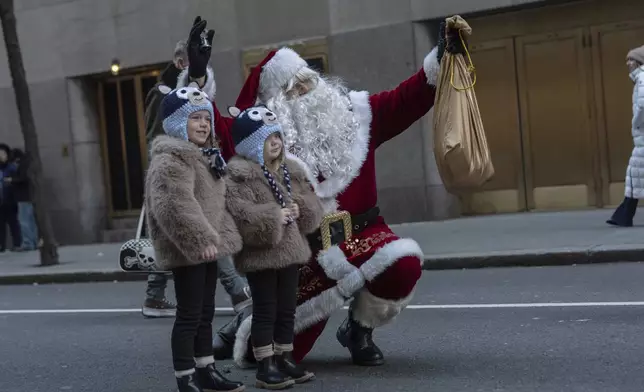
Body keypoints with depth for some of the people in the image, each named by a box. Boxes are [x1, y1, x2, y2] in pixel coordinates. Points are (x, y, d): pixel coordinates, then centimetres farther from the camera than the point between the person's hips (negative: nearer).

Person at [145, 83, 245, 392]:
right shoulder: (170, 159, -16)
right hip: (187, 248, -10)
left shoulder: (205, 157, 18)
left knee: (205, 312, 16)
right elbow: (175, 206, -27)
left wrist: (224, 236, 16)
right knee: (189, 315, -5)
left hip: (205, 245, 10)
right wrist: (200, 240, -29)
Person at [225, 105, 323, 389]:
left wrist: (300, 210, -8)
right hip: (260, 254, -7)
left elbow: (313, 206, 14)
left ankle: (284, 359, 25)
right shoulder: (239, 174, -13)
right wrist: (274, 218, -23)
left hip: (289, 250, 7)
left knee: (287, 308, 13)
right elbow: (238, 213, -25)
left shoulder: (292, 171, 12)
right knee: (265, 310, -1)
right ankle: (265, 366, 8)